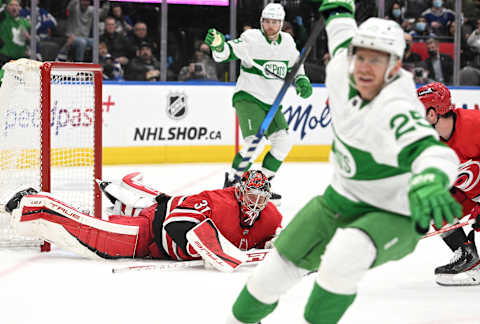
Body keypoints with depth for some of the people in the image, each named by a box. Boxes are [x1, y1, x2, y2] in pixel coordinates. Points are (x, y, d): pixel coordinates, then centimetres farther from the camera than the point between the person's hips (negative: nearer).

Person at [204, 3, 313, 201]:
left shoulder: (287, 42, 6)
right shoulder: (252, 38, -13)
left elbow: (295, 64, 23)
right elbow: (229, 52, -24)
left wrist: (302, 81, 7)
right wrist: (218, 45, -46)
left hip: (271, 102, 7)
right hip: (248, 98, -7)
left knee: (283, 142, 1)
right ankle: (231, 183, -12)